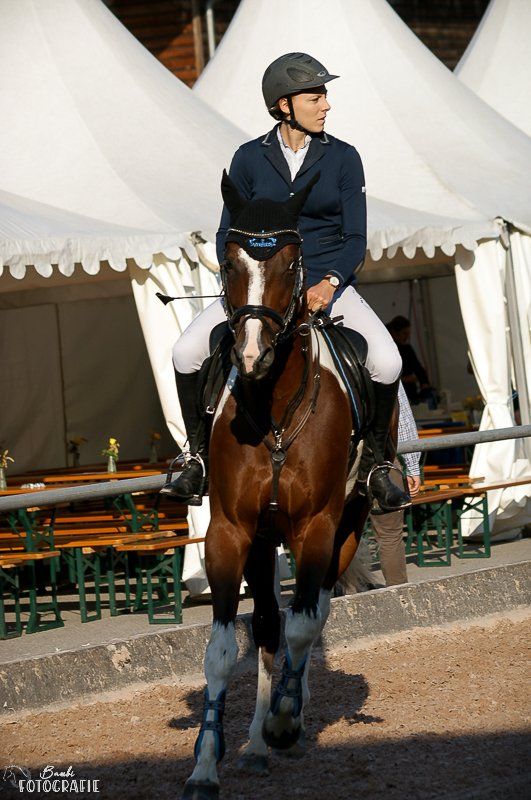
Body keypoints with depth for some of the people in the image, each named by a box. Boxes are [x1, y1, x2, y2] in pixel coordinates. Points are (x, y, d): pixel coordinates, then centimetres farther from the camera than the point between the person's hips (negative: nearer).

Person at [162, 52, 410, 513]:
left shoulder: (343, 158, 1)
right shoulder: (249, 159, 3)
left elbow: (356, 239, 0)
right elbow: (228, 235, 7)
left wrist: (328, 285, -18)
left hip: (328, 285, -1)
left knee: (387, 363, -24)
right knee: (187, 353, -20)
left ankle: (373, 464, -1)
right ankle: (200, 458, 0)